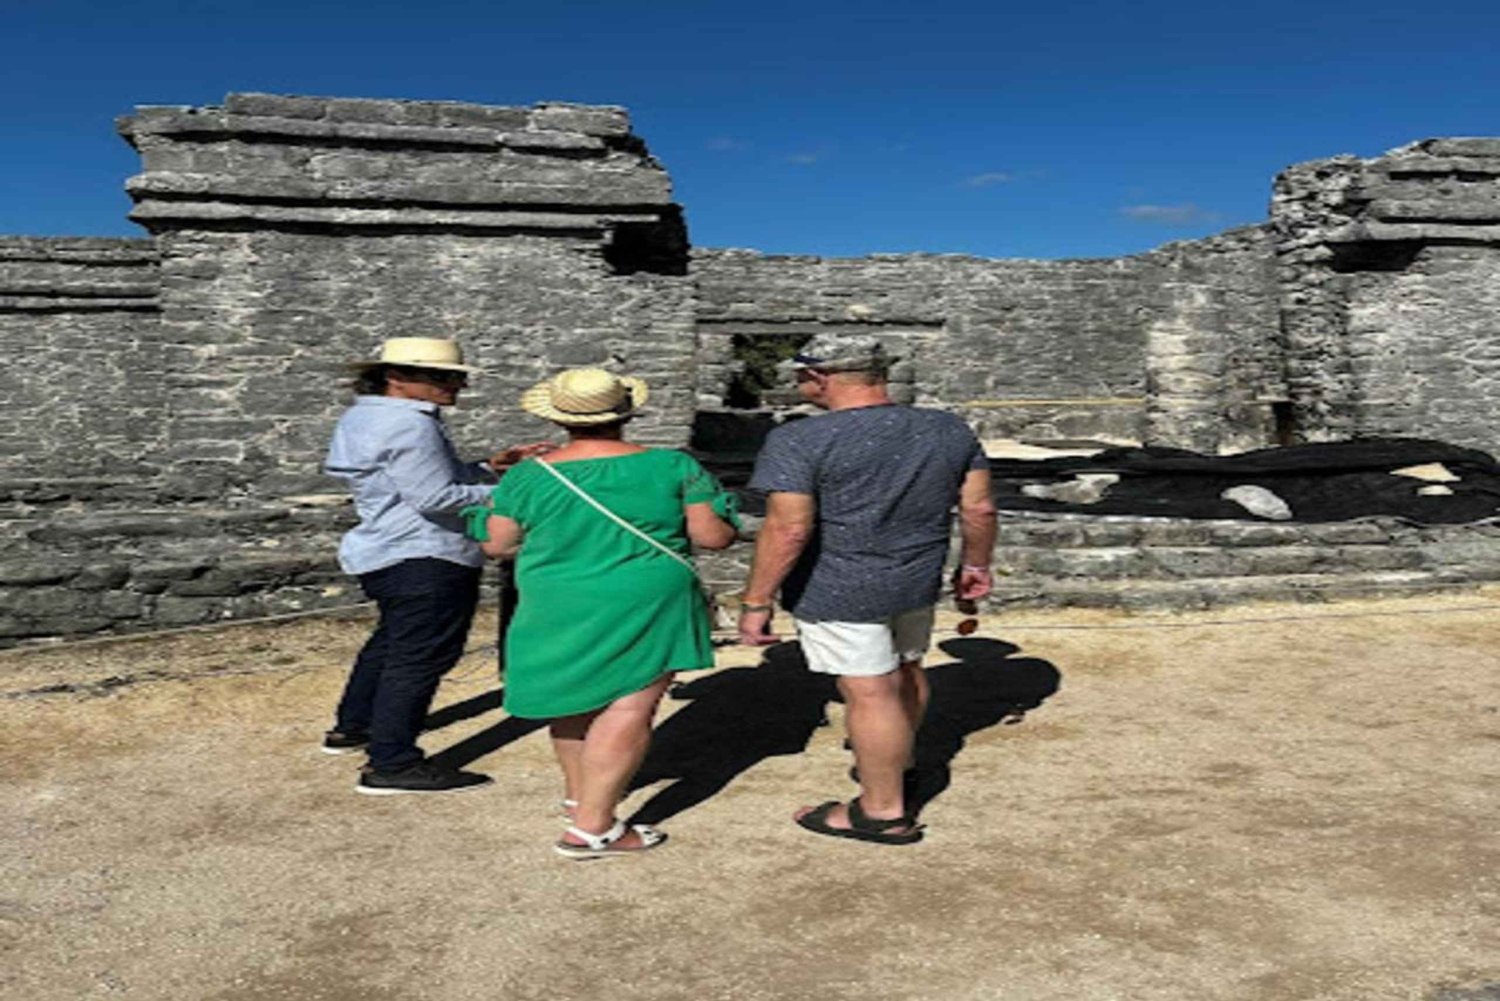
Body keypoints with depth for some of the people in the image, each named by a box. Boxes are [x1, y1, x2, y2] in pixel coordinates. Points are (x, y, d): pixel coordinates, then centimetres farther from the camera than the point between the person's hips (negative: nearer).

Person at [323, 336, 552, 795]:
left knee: (392, 640, 25)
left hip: (386, 555, 11)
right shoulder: (406, 426, -19)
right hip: (424, 560, -11)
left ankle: (351, 727, 38)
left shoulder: (366, 418, 14)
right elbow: (436, 497, -23)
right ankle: (391, 764, -3)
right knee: (420, 654, -6)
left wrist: (490, 467, 8)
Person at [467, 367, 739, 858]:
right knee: (630, 707, 0)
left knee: (577, 699, 21)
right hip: (647, 608, -3)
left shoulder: (528, 477, -5)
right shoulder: (672, 466, -8)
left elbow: (496, 544, 4)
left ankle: (578, 793, 37)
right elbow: (713, 535, -6)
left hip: (559, 612, 4)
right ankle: (591, 826, -3)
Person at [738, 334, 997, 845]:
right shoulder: (950, 431, 1)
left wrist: (756, 601, -13)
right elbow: (979, 508, 4)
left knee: (870, 692, 1)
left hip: (839, 592, -6)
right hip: (919, 582, 7)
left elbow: (788, 530, -21)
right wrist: (976, 565, 18)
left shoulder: (799, 441, -17)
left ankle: (884, 811, 12)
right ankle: (896, 763, 44)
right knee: (905, 672, 23)